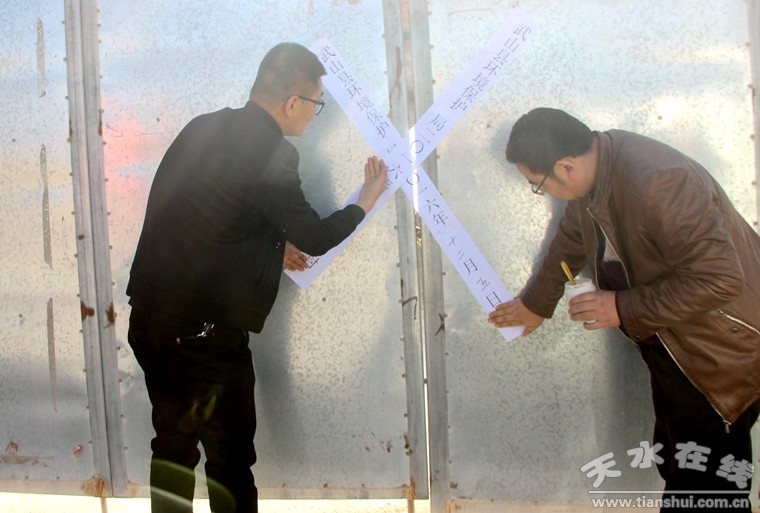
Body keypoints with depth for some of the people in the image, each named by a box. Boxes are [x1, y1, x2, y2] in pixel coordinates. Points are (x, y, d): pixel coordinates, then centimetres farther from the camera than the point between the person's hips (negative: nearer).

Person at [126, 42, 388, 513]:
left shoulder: (202, 128, 5)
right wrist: (370, 196, 8)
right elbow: (315, 237, -7)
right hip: (204, 333, -8)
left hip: (149, 316, 8)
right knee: (230, 454, 9)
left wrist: (270, 246, 20)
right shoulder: (272, 153, -17)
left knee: (173, 442, 21)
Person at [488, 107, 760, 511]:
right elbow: (569, 245, 14)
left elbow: (718, 278, -32)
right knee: (678, 467, 19)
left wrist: (623, 308, -24)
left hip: (723, 347, -8)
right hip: (671, 343, 8)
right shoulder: (592, 171, -4)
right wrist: (536, 303, 27)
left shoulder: (657, 183, -32)